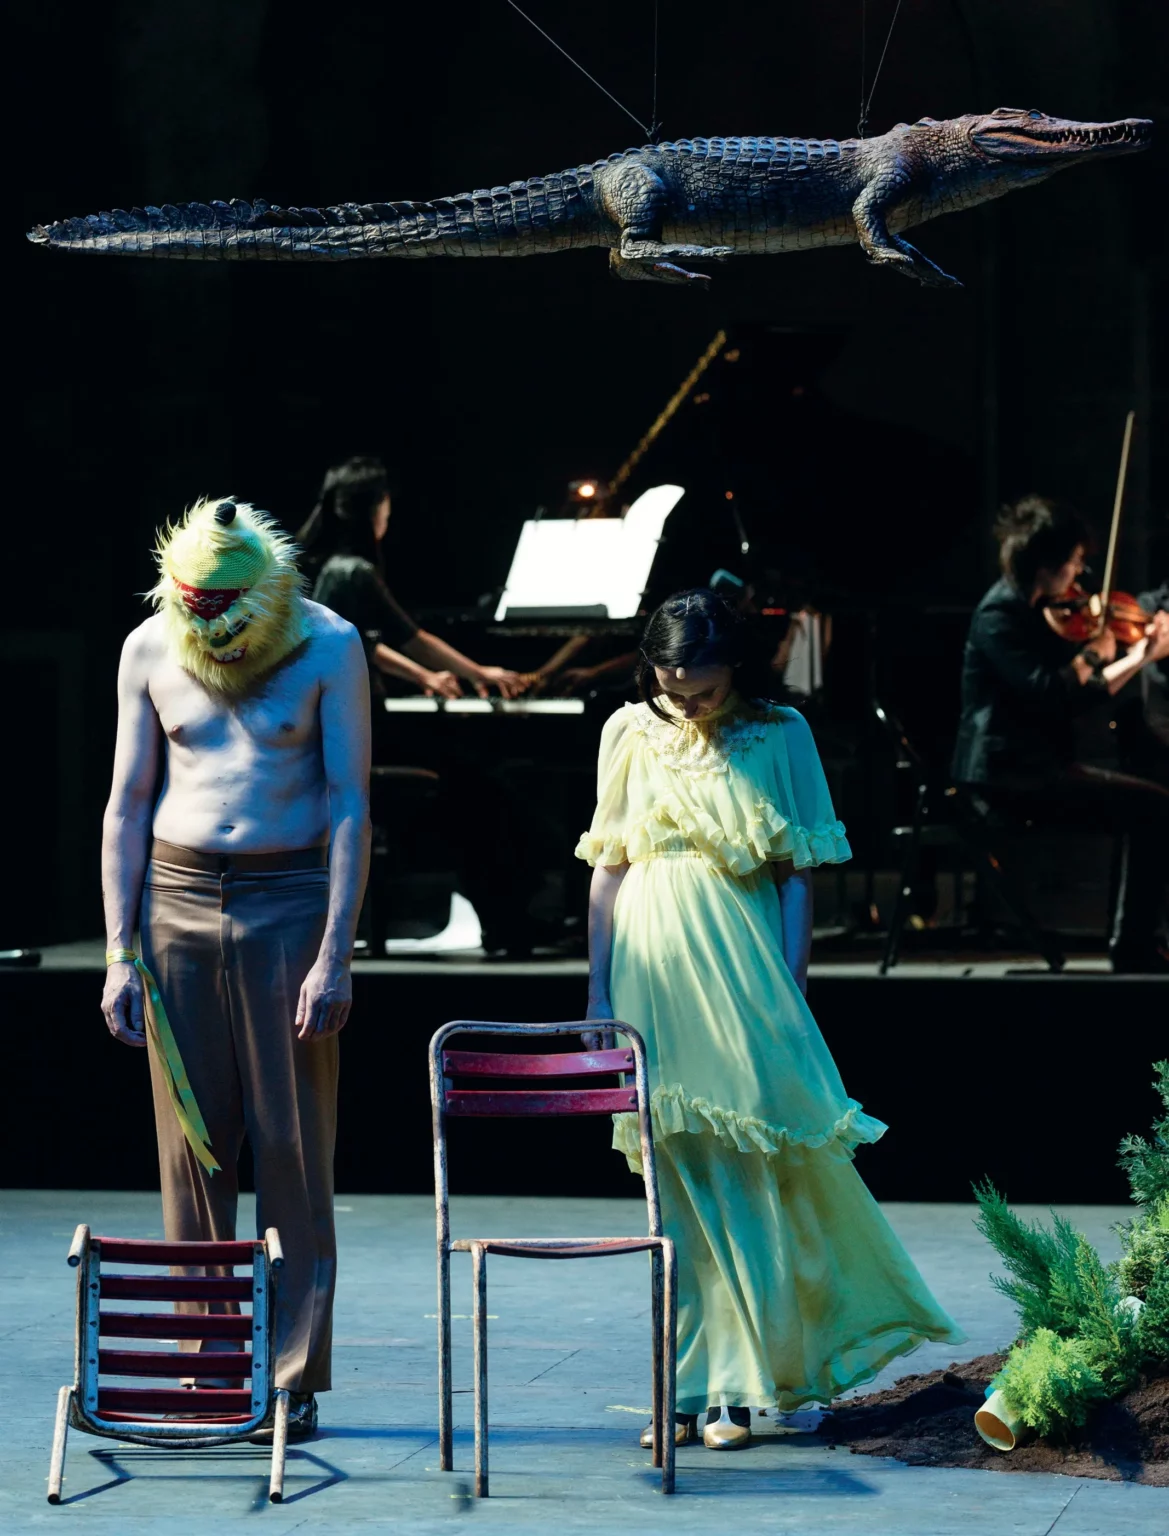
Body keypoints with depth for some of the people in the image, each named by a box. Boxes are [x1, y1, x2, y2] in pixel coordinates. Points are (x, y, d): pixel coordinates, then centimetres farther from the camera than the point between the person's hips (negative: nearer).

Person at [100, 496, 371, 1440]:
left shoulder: (328, 648, -3)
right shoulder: (150, 651, 5)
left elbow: (350, 805, -5)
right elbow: (128, 804, 9)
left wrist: (335, 953, -12)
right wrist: (120, 952, 3)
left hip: (289, 901, -3)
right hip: (177, 900, 3)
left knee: (294, 1148, -2)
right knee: (191, 1143, 2)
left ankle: (294, 1379, 2)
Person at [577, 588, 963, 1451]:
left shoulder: (779, 736, 1)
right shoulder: (630, 735, 7)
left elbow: (798, 876, 1)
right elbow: (609, 869, 9)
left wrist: (790, 990, -5)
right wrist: (599, 993, 5)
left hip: (741, 974, -2)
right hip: (653, 975, 2)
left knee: (744, 1186, -5)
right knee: (676, 1193, 4)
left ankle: (740, 1387, 0)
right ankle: (688, 1387, 9)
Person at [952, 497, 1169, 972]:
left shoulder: (1038, 614, 14)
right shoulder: (1000, 616, -13)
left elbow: (1080, 698, 16)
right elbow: (1045, 692, -24)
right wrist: (1094, 653, -9)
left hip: (1035, 767, 10)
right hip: (1007, 775, -10)